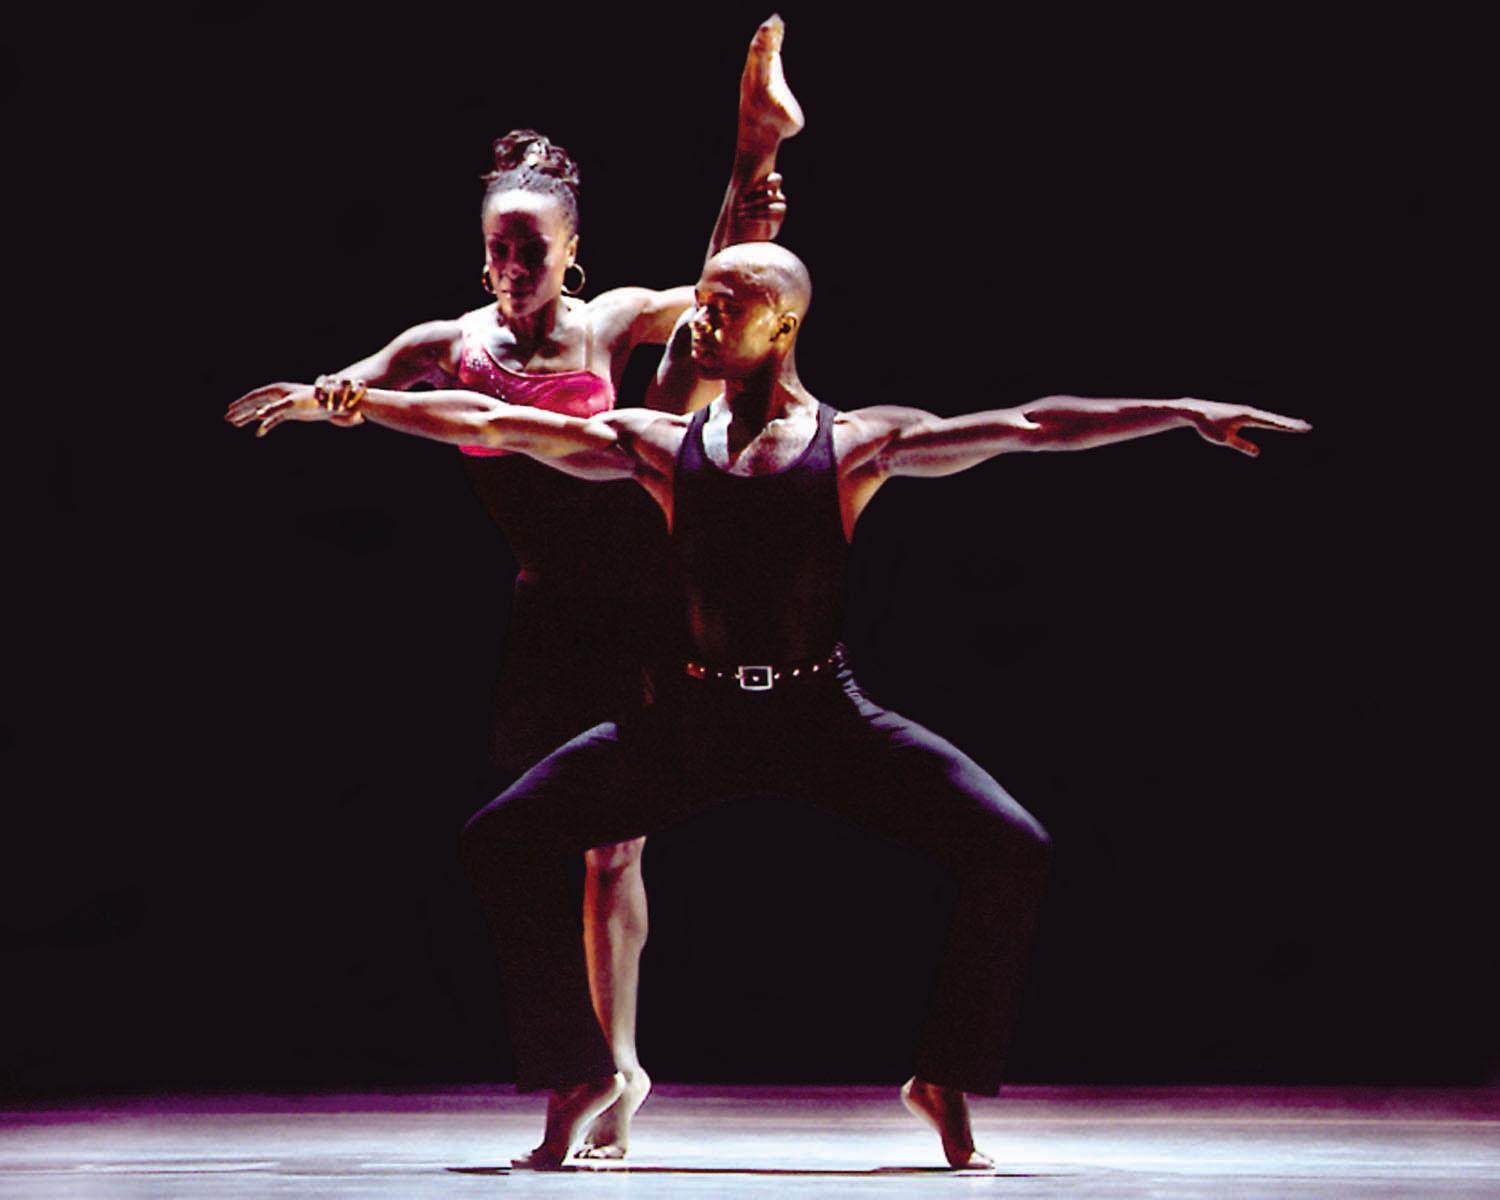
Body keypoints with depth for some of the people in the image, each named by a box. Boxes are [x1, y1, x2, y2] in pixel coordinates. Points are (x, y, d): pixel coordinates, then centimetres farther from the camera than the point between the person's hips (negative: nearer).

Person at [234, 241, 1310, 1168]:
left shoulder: (859, 444, 1)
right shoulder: (660, 446, 6)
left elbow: (1026, 427, -3)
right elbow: (485, 422, 7)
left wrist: (1185, 413, -8)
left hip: (824, 717, -2)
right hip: (696, 719, 2)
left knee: (1011, 850, -18)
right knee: (508, 840, -8)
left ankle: (947, 1081, 2)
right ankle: (578, 1074, 7)